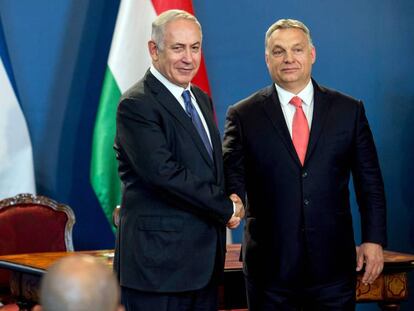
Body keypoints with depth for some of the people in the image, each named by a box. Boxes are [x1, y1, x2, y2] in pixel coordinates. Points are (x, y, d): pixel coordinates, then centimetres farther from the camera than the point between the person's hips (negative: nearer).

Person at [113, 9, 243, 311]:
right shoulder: (136, 105, -12)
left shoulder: (202, 99, 16)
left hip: (203, 260, 8)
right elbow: (163, 173, -21)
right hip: (159, 261, -8)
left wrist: (231, 200, -1)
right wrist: (226, 207, -13)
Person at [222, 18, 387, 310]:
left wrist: (374, 239, 1)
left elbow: (369, 180, 7)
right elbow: (232, 178, 2)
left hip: (333, 262, 1)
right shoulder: (243, 116, 3)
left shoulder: (349, 110, 6)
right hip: (270, 264, -1)